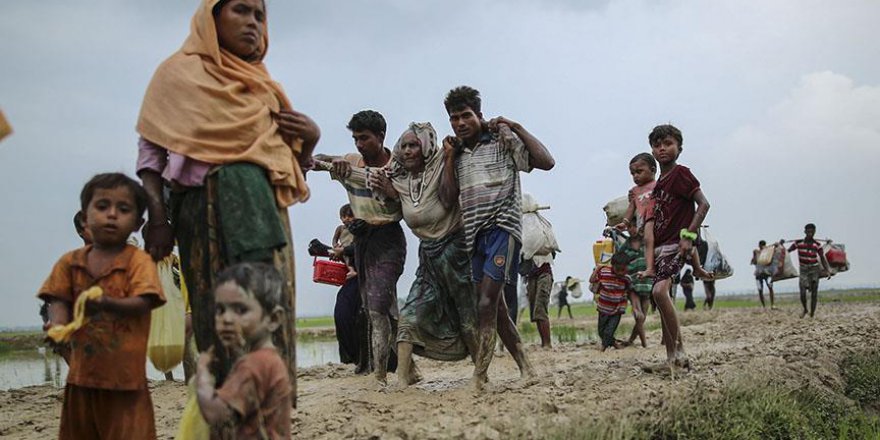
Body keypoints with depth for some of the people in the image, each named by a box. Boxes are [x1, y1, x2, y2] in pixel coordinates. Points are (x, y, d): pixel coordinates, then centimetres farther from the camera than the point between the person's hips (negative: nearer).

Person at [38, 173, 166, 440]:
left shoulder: (139, 261, -5)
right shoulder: (70, 262, 8)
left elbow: (142, 303, -16)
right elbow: (59, 300, 2)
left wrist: (107, 303, -34)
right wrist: (58, 328, -20)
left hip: (125, 375, -4)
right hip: (82, 372, 5)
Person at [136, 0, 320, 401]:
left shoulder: (263, 85, 24)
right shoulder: (181, 72, 10)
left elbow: (291, 166, 24)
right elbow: (151, 151, 1)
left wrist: (310, 138, 3)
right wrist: (157, 218, -12)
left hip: (263, 214, 5)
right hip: (209, 211, -5)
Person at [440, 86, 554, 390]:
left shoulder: (502, 140, 2)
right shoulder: (458, 153, 17)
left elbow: (546, 162, -9)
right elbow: (449, 197, 9)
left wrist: (515, 128, -7)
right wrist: (448, 158, 3)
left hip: (502, 227, -7)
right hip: (475, 234, 7)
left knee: (487, 303, -18)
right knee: (494, 307, 8)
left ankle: (479, 378, -20)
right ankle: (525, 369, 17)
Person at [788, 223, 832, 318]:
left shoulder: (817, 245, -5)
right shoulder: (798, 243, -5)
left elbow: (822, 259, 0)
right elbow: (787, 251, 3)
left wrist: (828, 271, -6)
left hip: (814, 269, 0)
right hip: (803, 270, 0)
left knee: (814, 293, 1)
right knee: (803, 293, -11)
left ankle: (812, 314, 12)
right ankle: (805, 309, 15)